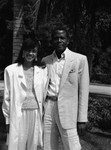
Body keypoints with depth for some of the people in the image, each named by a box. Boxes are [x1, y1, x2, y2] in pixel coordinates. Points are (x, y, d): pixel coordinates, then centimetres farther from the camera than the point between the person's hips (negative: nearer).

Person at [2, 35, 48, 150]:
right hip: (18, 115, -2)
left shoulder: (43, 70, 4)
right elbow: (7, 97, 3)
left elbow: (44, 94, 10)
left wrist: (44, 114, 8)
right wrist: (8, 119, 3)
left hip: (36, 115, 2)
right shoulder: (11, 70, -1)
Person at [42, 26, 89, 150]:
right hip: (47, 109, 3)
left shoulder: (80, 59, 0)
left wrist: (82, 119, -5)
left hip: (67, 111, -3)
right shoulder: (45, 60, 11)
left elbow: (83, 91, -1)